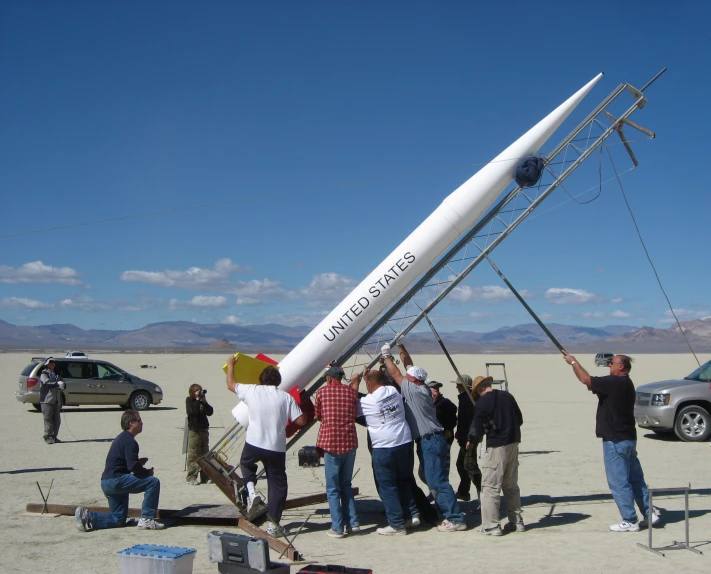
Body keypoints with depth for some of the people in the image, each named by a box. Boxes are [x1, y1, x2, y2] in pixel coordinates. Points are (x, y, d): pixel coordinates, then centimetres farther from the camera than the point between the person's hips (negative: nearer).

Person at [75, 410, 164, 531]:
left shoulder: (122, 438, 20)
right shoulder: (129, 441, -12)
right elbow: (133, 467, -20)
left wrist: (139, 462, 12)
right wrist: (148, 472, -2)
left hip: (107, 482, 10)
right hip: (115, 480, -10)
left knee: (118, 519, 16)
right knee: (153, 482, -14)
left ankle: (87, 515, 6)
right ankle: (146, 519, -12)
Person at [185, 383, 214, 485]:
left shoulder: (202, 401, 11)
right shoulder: (189, 401, -3)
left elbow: (210, 412, 0)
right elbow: (193, 412, -20)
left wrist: (204, 402, -10)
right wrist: (198, 400, -19)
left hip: (204, 430, 6)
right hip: (194, 430, -6)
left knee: (205, 454, 9)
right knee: (193, 455, -5)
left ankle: (204, 476, 17)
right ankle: (191, 477, 0)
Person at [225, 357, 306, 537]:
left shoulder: (252, 391, -1)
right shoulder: (286, 397, -2)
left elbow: (230, 384, 17)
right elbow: (301, 421, -4)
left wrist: (230, 364, 31)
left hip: (253, 443, 1)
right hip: (277, 448, 0)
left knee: (246, 464, 34)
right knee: (278, 485, 12)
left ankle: (251, 490, 7)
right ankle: (273, 525, 14)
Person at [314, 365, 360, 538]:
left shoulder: (322, 391, -1)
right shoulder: (351, 391, 5)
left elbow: (317, 415, 10)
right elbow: (355, 414, 12)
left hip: (331, 443, -3)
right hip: (350, 442, 4)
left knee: (332, 488, 4)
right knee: (346, 484, 18)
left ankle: (338, 527, 3)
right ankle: (353, 522, 15)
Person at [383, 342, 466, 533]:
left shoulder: (414, 390, -13)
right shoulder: (422, 388, 11)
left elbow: (396, 374, -3)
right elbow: (409, 364, 19)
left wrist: (387, 356, 8)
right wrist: (400, 346, 23)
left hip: (430, 442, -10)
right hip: (431, 441, 10)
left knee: (437, 481, -9)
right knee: (435, 481, 13)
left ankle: (455, 519, -9)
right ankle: (450, 514, 17)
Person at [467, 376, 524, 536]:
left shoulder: (482, 402, -12)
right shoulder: (508, 396, 6)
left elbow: (477, 427, -10)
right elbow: (519, 420, 14)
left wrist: (471, 442, 8)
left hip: (495, 447, -7)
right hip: (513, 444, 7)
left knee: (490, 487, -1)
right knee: (511, 486, 16)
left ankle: (491, 526, -1)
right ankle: (516, 522, 22)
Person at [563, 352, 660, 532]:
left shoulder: (615, 382, -18)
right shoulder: (625, 384, 13)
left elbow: (586, 379, -16)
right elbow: (602, 393, 21)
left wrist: (573, 362, -1)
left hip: (616, 441, -10)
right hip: (628, 438, 10)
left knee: (619, 482, -2)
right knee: (635, 479, 15)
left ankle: (630, 521, 3)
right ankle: (649, 514, 19)